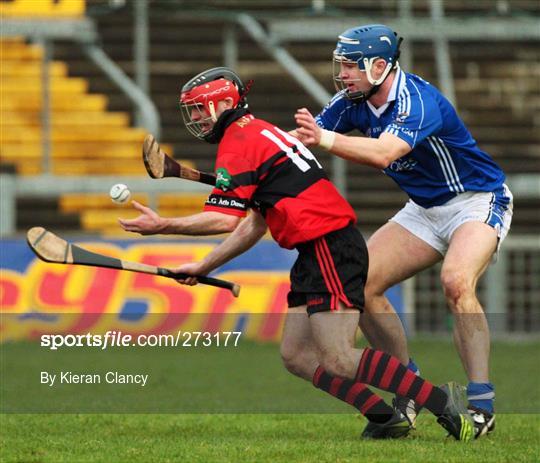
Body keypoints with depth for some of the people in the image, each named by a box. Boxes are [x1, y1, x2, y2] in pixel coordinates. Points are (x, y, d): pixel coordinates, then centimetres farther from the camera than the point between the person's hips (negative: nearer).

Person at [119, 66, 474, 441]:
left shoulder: (237, 142, -6)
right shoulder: (259, 133, 25)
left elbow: (224, 220, -14)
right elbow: (254, 225, 27)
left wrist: (162, 226, -4)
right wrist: (202, 267, 29)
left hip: (329, 247, -10)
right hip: (320, 251, 10)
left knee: (336, 359, -17)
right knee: (296, 355, 8)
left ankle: (441, 402, -19)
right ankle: (386, 418, 3)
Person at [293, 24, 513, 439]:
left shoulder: (418, 101, -29)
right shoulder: (354, 102, -4)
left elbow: (384, 153, -45)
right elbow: (305, 136, -4)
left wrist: (325, 139, -55)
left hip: (478, 202, -8)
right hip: (425, 210, 8)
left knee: (456, 281, -33)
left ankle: (482, 406, -28)